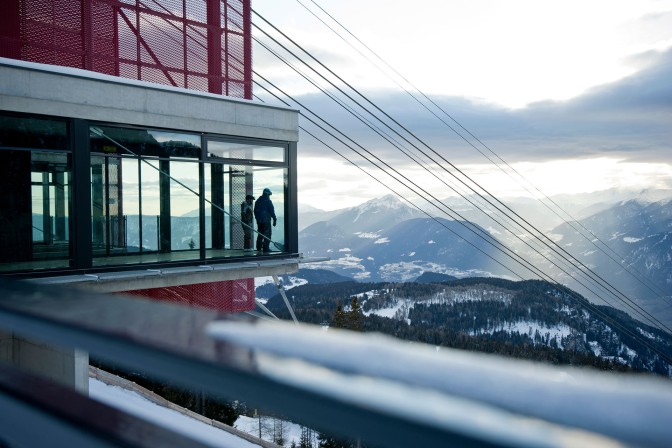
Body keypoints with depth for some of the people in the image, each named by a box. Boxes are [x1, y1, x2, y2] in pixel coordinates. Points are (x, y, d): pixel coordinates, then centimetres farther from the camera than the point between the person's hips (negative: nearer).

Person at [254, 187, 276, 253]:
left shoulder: (258, 201, 12)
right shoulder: (268, 201, -10)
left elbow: (255, 211, 16)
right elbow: (272, 211, -11)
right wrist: (274, 220, -5)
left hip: (259, 221, 7)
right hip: (266, 220, -7)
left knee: (260, 234, 14)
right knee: (267, 235, -3)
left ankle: (259, 248, 15)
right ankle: (265, 249, -8)